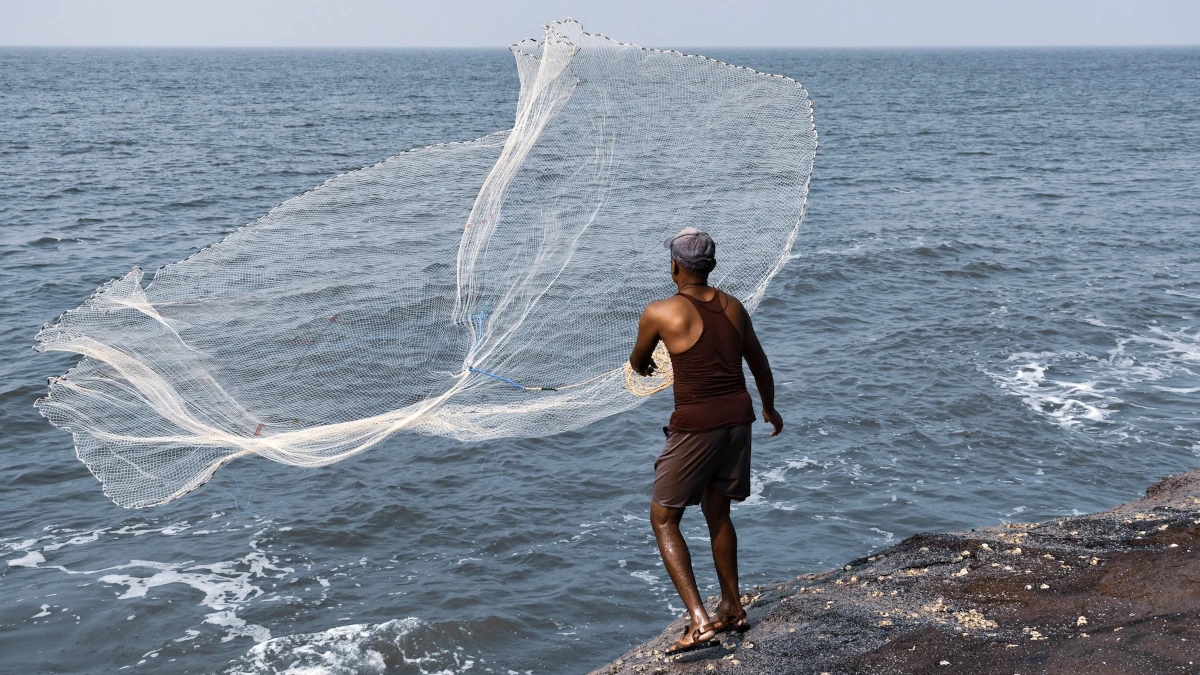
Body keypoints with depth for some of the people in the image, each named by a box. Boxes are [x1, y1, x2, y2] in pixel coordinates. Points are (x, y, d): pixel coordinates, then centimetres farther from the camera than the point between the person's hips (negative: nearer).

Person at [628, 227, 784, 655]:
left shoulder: (660, 313, -8)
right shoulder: (733, 307, 7)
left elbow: (638, 363, 11)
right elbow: (760, 365, 20)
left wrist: (643, 367, 37)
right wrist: (769, 409, 38)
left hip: (695, 425, -6)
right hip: (737, 417, 6)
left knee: (663, 519, 6)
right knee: (717, 512, 23)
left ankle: (699, 621, -5)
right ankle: (732, 609, 32)